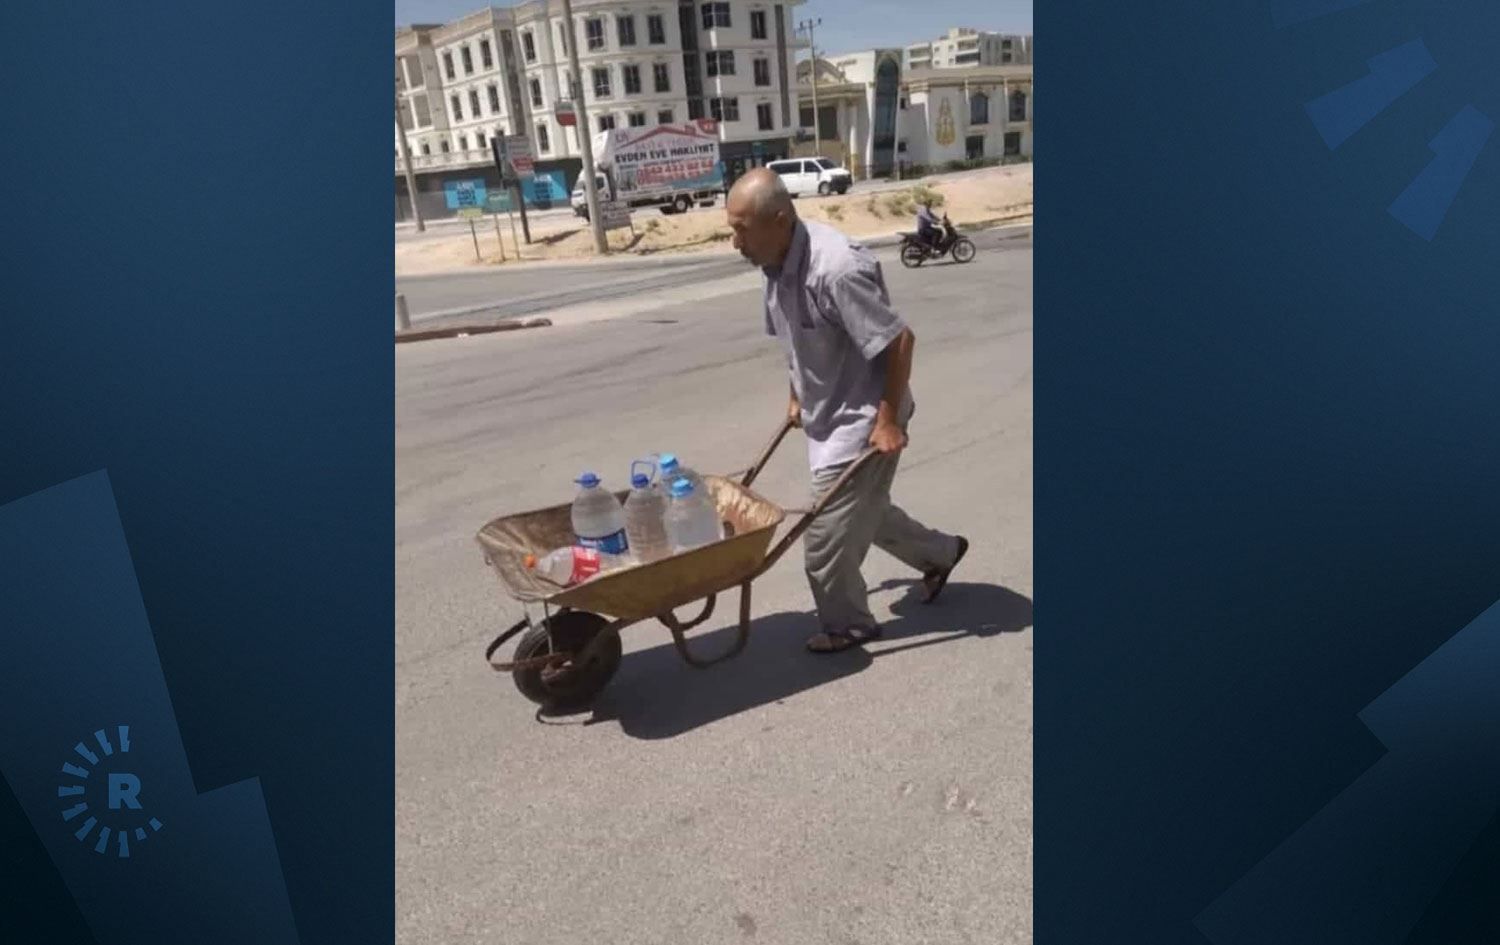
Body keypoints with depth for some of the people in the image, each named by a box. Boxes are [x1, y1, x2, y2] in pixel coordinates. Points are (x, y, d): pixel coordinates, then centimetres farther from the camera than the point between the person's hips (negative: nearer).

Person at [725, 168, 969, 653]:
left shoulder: (836, 269, -31)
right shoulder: (778, 264, -3)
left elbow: (898, 340, -26)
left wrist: (889, 420, -21)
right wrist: (797, 397, 19)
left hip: (861, 420, -9)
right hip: (827, 415, 9)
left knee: (826, 534, 2)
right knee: (861, 511, 24)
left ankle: (847, 624, 25)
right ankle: (941, 553, 47)